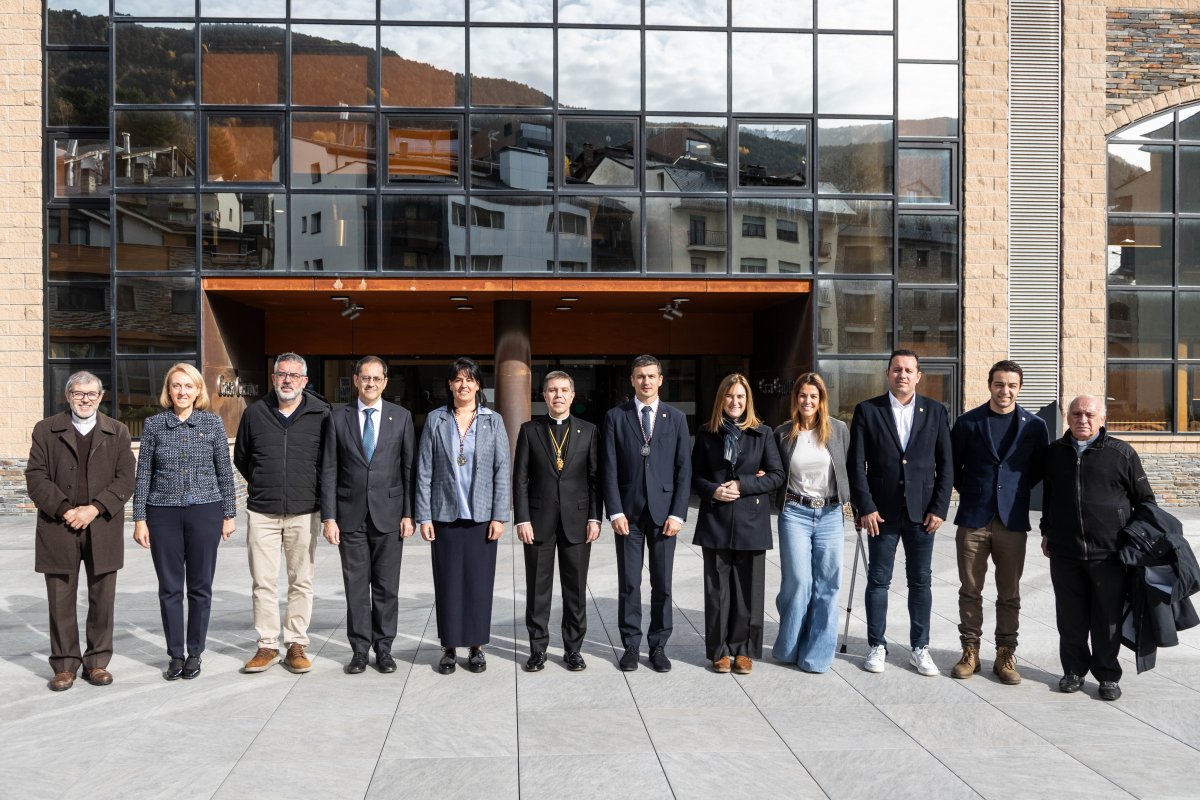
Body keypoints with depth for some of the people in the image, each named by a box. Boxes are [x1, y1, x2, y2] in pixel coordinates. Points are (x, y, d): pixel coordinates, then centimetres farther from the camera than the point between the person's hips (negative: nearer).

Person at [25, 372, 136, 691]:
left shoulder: (117, 432, 9)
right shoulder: (46, 430, 8)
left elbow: (125, 480, 1)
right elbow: (36, 477, -1)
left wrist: (94, 508, -12)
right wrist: (65, 510, -12)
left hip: (102, 530, 1)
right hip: (58, 529, 0)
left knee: (102, 599, 5)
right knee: (61, 601, 4)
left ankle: (97, 662, 17)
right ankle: (64, 665, 15)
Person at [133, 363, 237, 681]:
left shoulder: (213, 423, 1)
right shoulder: (153, 424, 3)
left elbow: (225, 472, 5)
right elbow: (143, 473, 4)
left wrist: (229, 515, 3)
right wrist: (140, 519, 0)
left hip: (205, 512, 0)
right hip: (163, 514, 1)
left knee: (200, 586, 6)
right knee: (170, 587, 6)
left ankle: (195, 654, 17)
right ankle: (175, 654, 17)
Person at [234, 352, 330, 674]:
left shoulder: (321, 414, -2)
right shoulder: (254, 413, 4)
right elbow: (240, 457, 19)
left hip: (304, 512, -1)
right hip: (261, 513, 1)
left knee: (301, 582, 5)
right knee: (263, 582, 4)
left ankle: (296, 645, 14)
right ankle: (267, 646, 14)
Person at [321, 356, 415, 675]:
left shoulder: (401, 417, 3)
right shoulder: (338, 418, 3)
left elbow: (409, 467, 2)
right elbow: (329, 471, 2)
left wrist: (409, 514, -3)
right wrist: (328, 517, -4)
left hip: (388, 514, 0)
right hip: (351, 516, 0)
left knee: (387, 587, 6)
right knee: (356, 587, 6)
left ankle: (384, 647, 18)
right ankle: (360, 649, 16)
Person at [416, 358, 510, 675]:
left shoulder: (493, 420, 3)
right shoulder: (435, 420, 3)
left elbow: (502, 470, 1)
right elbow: (424, 470, 2)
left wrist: (499, 516, -5)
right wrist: (423, 516, -3)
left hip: (481, 515, 0)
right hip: (445, 515, 0)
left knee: (480, 582, 4)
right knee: (447, 583, 4)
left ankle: (476, 646, 17)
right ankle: (449, 647, 15)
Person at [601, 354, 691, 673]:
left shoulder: (676, 418, 6)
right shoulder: (616, 417, 3)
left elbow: (684, 469, 3)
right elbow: (609, 468, 0)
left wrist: (678, 514, -5)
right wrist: (615, 511, -8)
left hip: (664, 512, 1)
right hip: (628, 512, -1)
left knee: (662, 584, 5)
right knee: (628, 584, 5)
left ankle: (658, 646, 16)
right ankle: (631, 645, 17)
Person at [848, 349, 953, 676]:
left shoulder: (935, 411, 4)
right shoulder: (867, 411, -1)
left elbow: (945, 464, 4)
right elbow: (856, 464, -3)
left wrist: (939, 508, -3)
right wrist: (865, 508, -9)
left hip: (922, 511, 1)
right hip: (882, 512, -1)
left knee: (920, 581, 9)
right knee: (878, 581, 6)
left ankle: (920, 648, 20)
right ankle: (877, 646, 18)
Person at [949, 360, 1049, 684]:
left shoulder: (1034, 425, 3)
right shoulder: (967, 422, 2)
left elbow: (1040, 469, 12)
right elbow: (952, 465, 9)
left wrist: (1017, 490, 7)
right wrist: (969, 491, 6)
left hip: (1013, 521, 0)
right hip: (973, 519, 0)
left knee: (1009, 594, 7)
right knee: (970, 590, 6)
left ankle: (1005, 654, 17)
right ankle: (970, 651, 16)